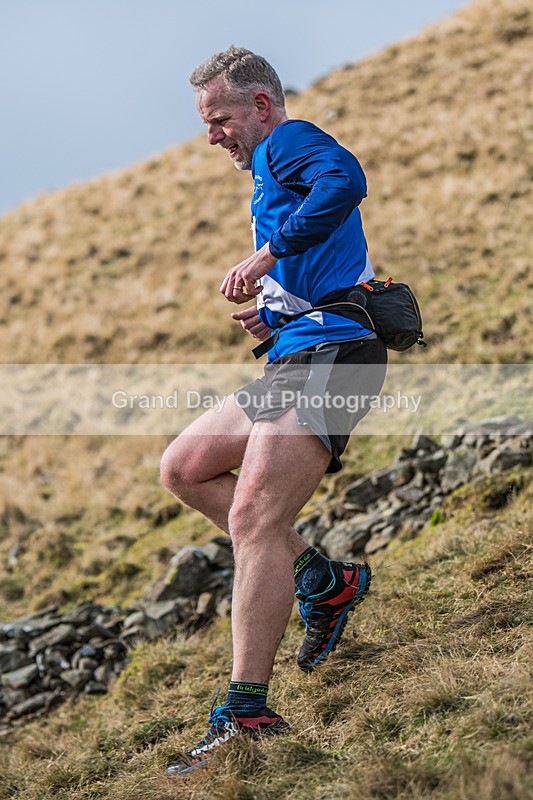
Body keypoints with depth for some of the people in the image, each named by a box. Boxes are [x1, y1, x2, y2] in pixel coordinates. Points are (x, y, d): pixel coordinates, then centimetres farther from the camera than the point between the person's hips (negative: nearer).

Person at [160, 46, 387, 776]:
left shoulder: (290, 142, -2)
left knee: (253, 520, -19)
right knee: (183, 468, 14)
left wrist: (265, 257, -24)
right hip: (295, 362, 11)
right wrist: (273, 315, 15)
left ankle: (247, 715, -20)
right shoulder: (275, 175, 27)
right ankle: (321, 580, 12)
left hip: (328, 357, -11)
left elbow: (346, 181, -27)